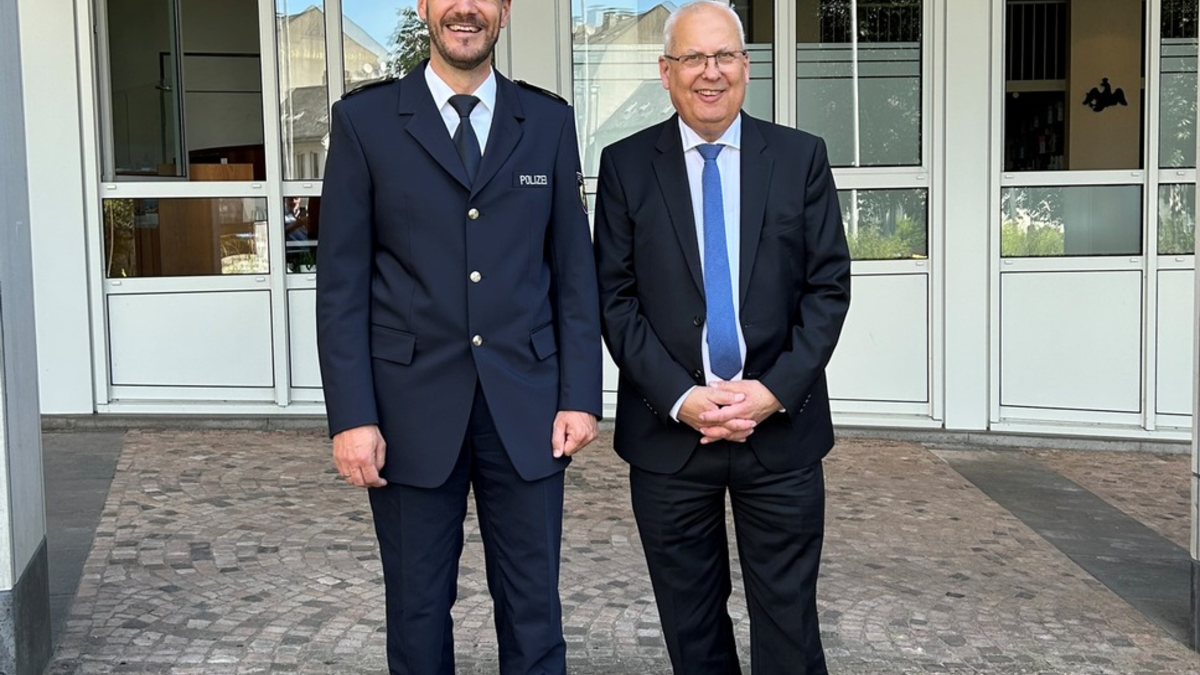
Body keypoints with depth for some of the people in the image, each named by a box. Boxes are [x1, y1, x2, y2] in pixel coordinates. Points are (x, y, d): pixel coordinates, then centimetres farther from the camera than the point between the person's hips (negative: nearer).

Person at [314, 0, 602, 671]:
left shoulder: (549, 121, 6)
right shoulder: (365, 120, 1)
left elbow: (575, 269, 6)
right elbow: (342, 283, -2)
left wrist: (581, 395, 0)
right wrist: (351, 416, -8)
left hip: (526, 407, 1)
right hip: (412, 408, -1)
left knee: (533, 605, 9)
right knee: (418, 607, 11)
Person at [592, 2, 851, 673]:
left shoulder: (801, 157, 3)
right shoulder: (625, 165, 2)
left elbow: (829, 286, 1)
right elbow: (616, 298, -1)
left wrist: (777, 390, -11)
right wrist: (680, 398, -12)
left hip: (781, 427, 0)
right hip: (668, 430, 0)